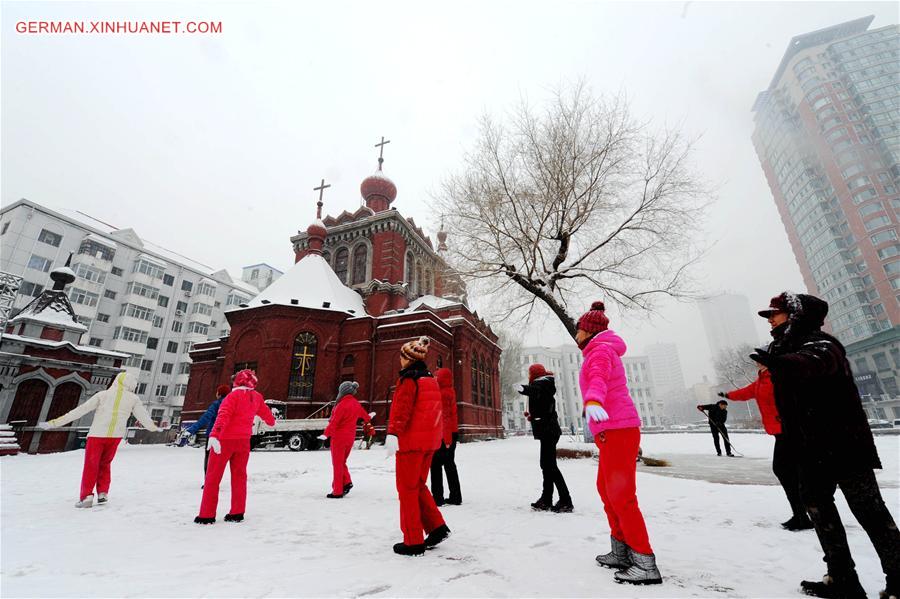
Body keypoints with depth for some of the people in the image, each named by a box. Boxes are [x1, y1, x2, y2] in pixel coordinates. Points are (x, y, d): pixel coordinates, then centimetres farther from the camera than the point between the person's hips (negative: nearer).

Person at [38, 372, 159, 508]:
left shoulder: (102, 395, -1)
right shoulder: (133, 398, 0)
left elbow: (80, 410, -4)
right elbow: (143, 416, 6)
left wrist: (55, 422, 4)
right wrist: (154, 428, 23)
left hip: (97, 434, -1)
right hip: (116, 436, 2)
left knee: (91, 466, 9)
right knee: (104, 464, 20)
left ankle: (87, 495, -1)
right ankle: (103, 493, 15)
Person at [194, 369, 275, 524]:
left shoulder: (233, 395, -11)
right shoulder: (257, 397, 4)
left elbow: (223, 415, -24)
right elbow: (265, 412, 20)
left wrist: (214, 435, -33)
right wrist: (271, 421, 41)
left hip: (224, 440, -4)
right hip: (243, 441, 4)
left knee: (213, 477, 7)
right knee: (239, 476, 12)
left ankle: (207, 515, 9)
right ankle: (237, 513, 15)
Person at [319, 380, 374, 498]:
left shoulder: (342, 404, -18)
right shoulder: (356, 404, 5)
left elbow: (334, 422, -25)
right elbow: (365, 416, 22)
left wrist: (326, 434, -27)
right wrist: (369, 416, 42)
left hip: (339, 437, -7)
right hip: (350, 438, 7)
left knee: (337, 464, 3)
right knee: (342, 462, 21)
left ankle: (337, 491, 9)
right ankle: (347, 482, 10)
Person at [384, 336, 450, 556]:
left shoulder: (409, 379, -12)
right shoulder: (431, 380, 13)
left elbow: (402, 408, -24)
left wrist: (393, 433, -31)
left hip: (411, 441, -8)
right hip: (429, 441, 8)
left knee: (407, 489, 5)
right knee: (418, 485, 21)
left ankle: (413, 542, 12)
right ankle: (437, 527, 18)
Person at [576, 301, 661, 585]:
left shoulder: (600, 350, -11)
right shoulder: (600, 351, 20)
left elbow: (598, 378, -33)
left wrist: (592, 400, -50)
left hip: (617, 430, -10)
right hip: (613, 431, 10)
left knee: (621, 496, -4)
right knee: (607, 491, 17)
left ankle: (646, 564, 5)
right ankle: (620, 553, 27)